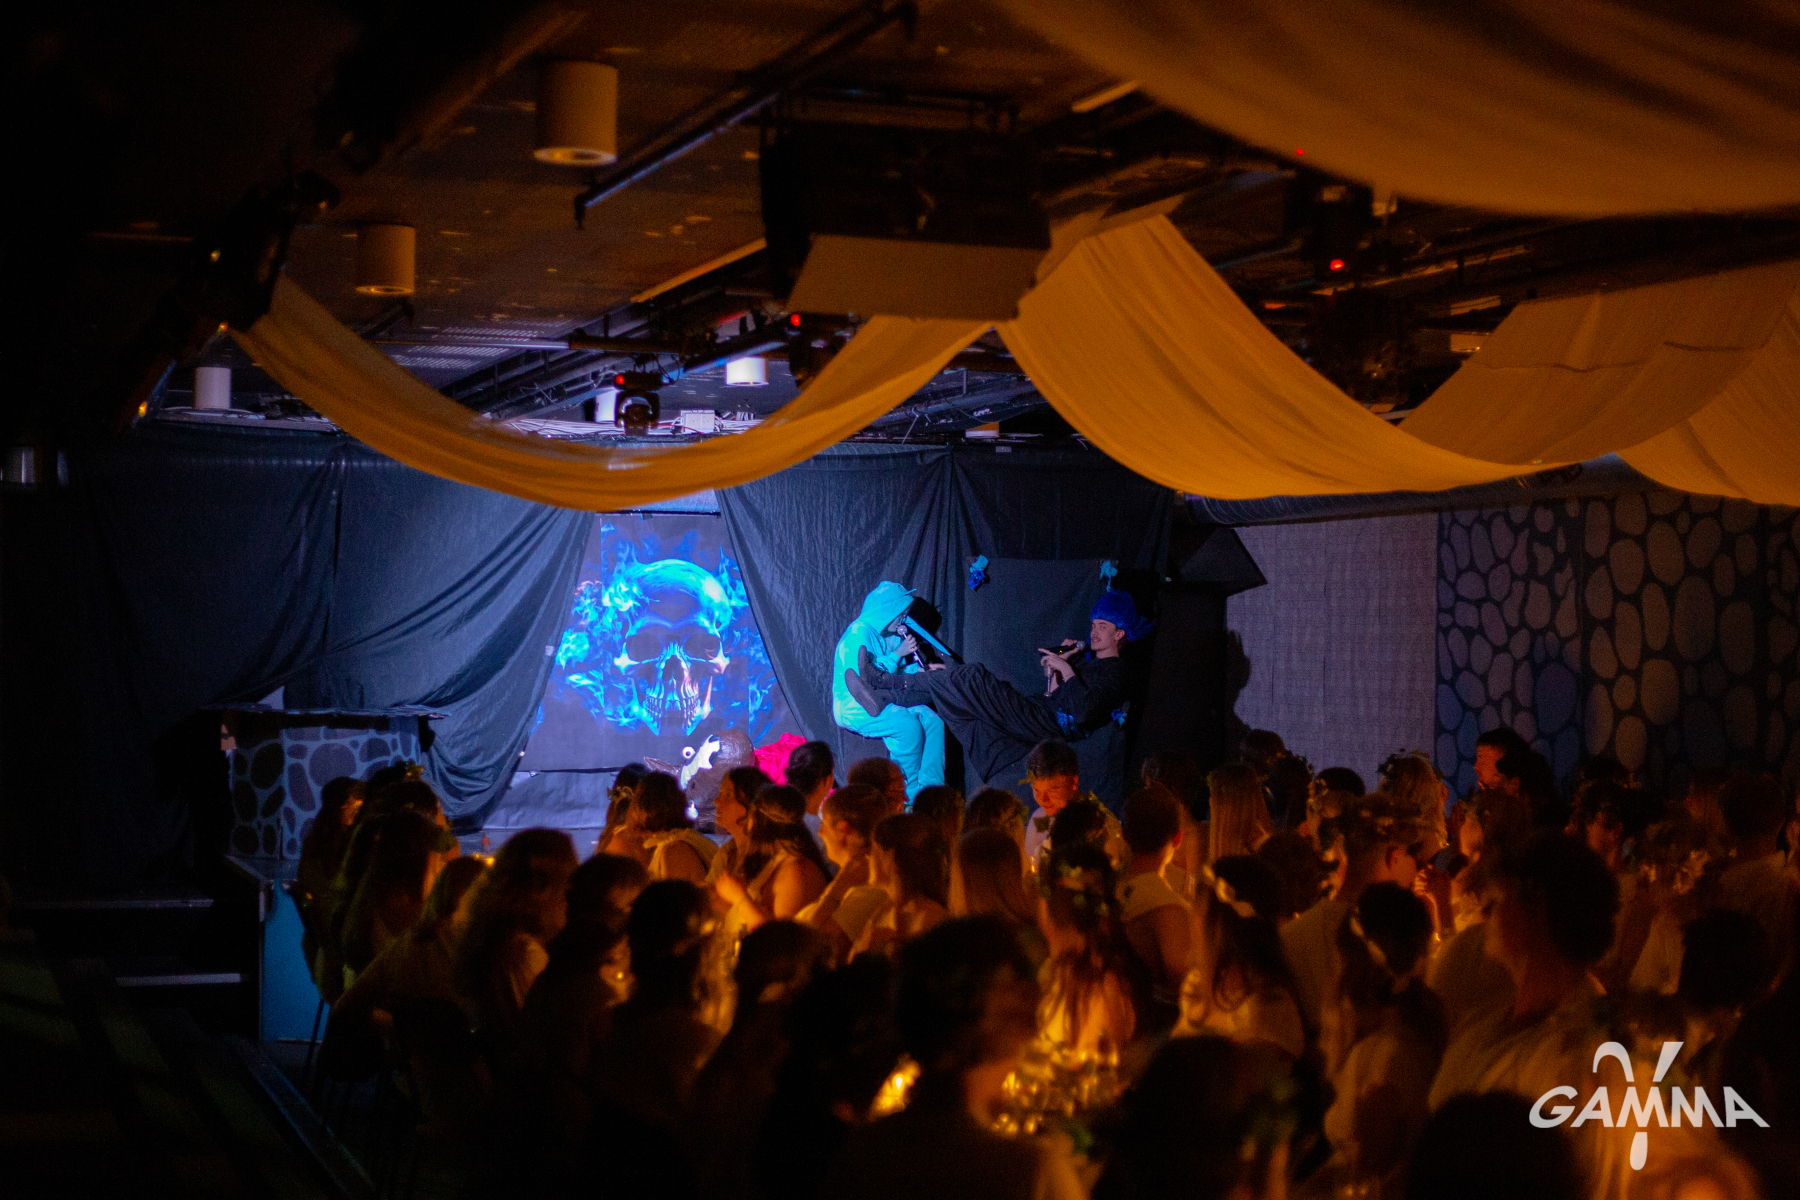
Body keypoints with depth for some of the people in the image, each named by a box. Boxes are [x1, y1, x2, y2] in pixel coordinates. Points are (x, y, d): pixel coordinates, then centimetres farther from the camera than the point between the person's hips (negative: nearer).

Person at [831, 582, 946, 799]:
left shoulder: (891, 634, 12)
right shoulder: (859, 634, -16)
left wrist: (917, 669, 1)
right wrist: (897, 654, -17)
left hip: (885, 702, 8)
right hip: (855, 708, -8)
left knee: (933, 721, -13)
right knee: (908, 724, -30)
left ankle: (931, 789, -16)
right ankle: (912, 794, -18)